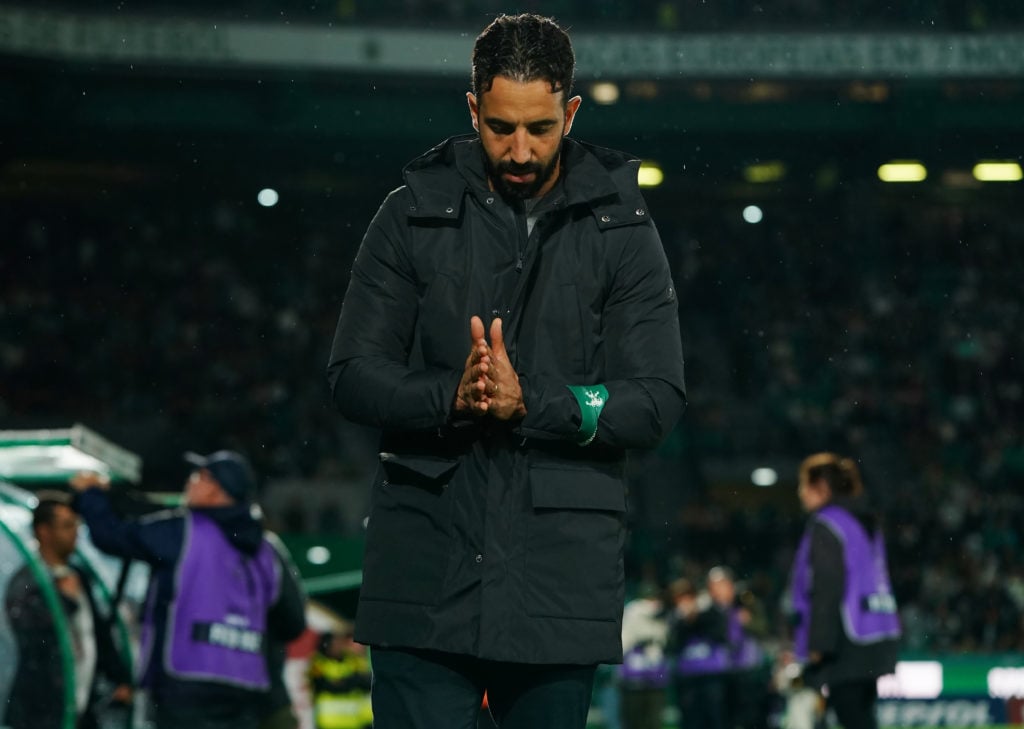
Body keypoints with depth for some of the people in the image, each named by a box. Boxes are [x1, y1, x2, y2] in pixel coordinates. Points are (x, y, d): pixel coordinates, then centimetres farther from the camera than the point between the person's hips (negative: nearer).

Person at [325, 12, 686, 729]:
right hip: (427, 558, 0)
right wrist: (451, 398, -17)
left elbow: (657, 401, -3)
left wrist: (529, 404, -17)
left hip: (559, 578, 0)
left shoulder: (621, 232, 3)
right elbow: (353, 375, 3)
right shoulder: (413, 216, 5)